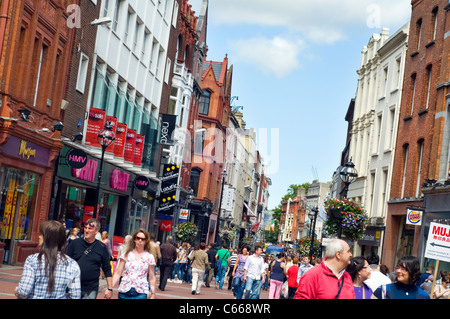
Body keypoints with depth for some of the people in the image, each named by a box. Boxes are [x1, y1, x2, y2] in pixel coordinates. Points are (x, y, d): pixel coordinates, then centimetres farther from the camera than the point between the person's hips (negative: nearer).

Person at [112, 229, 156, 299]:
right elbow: (118, 273, 6)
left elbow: (152, 278, 8)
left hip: (140, 293, -1)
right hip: (124, 292, 1)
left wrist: (153, 294, 5)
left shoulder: (149, 257, 5)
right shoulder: (127, 255, 6)